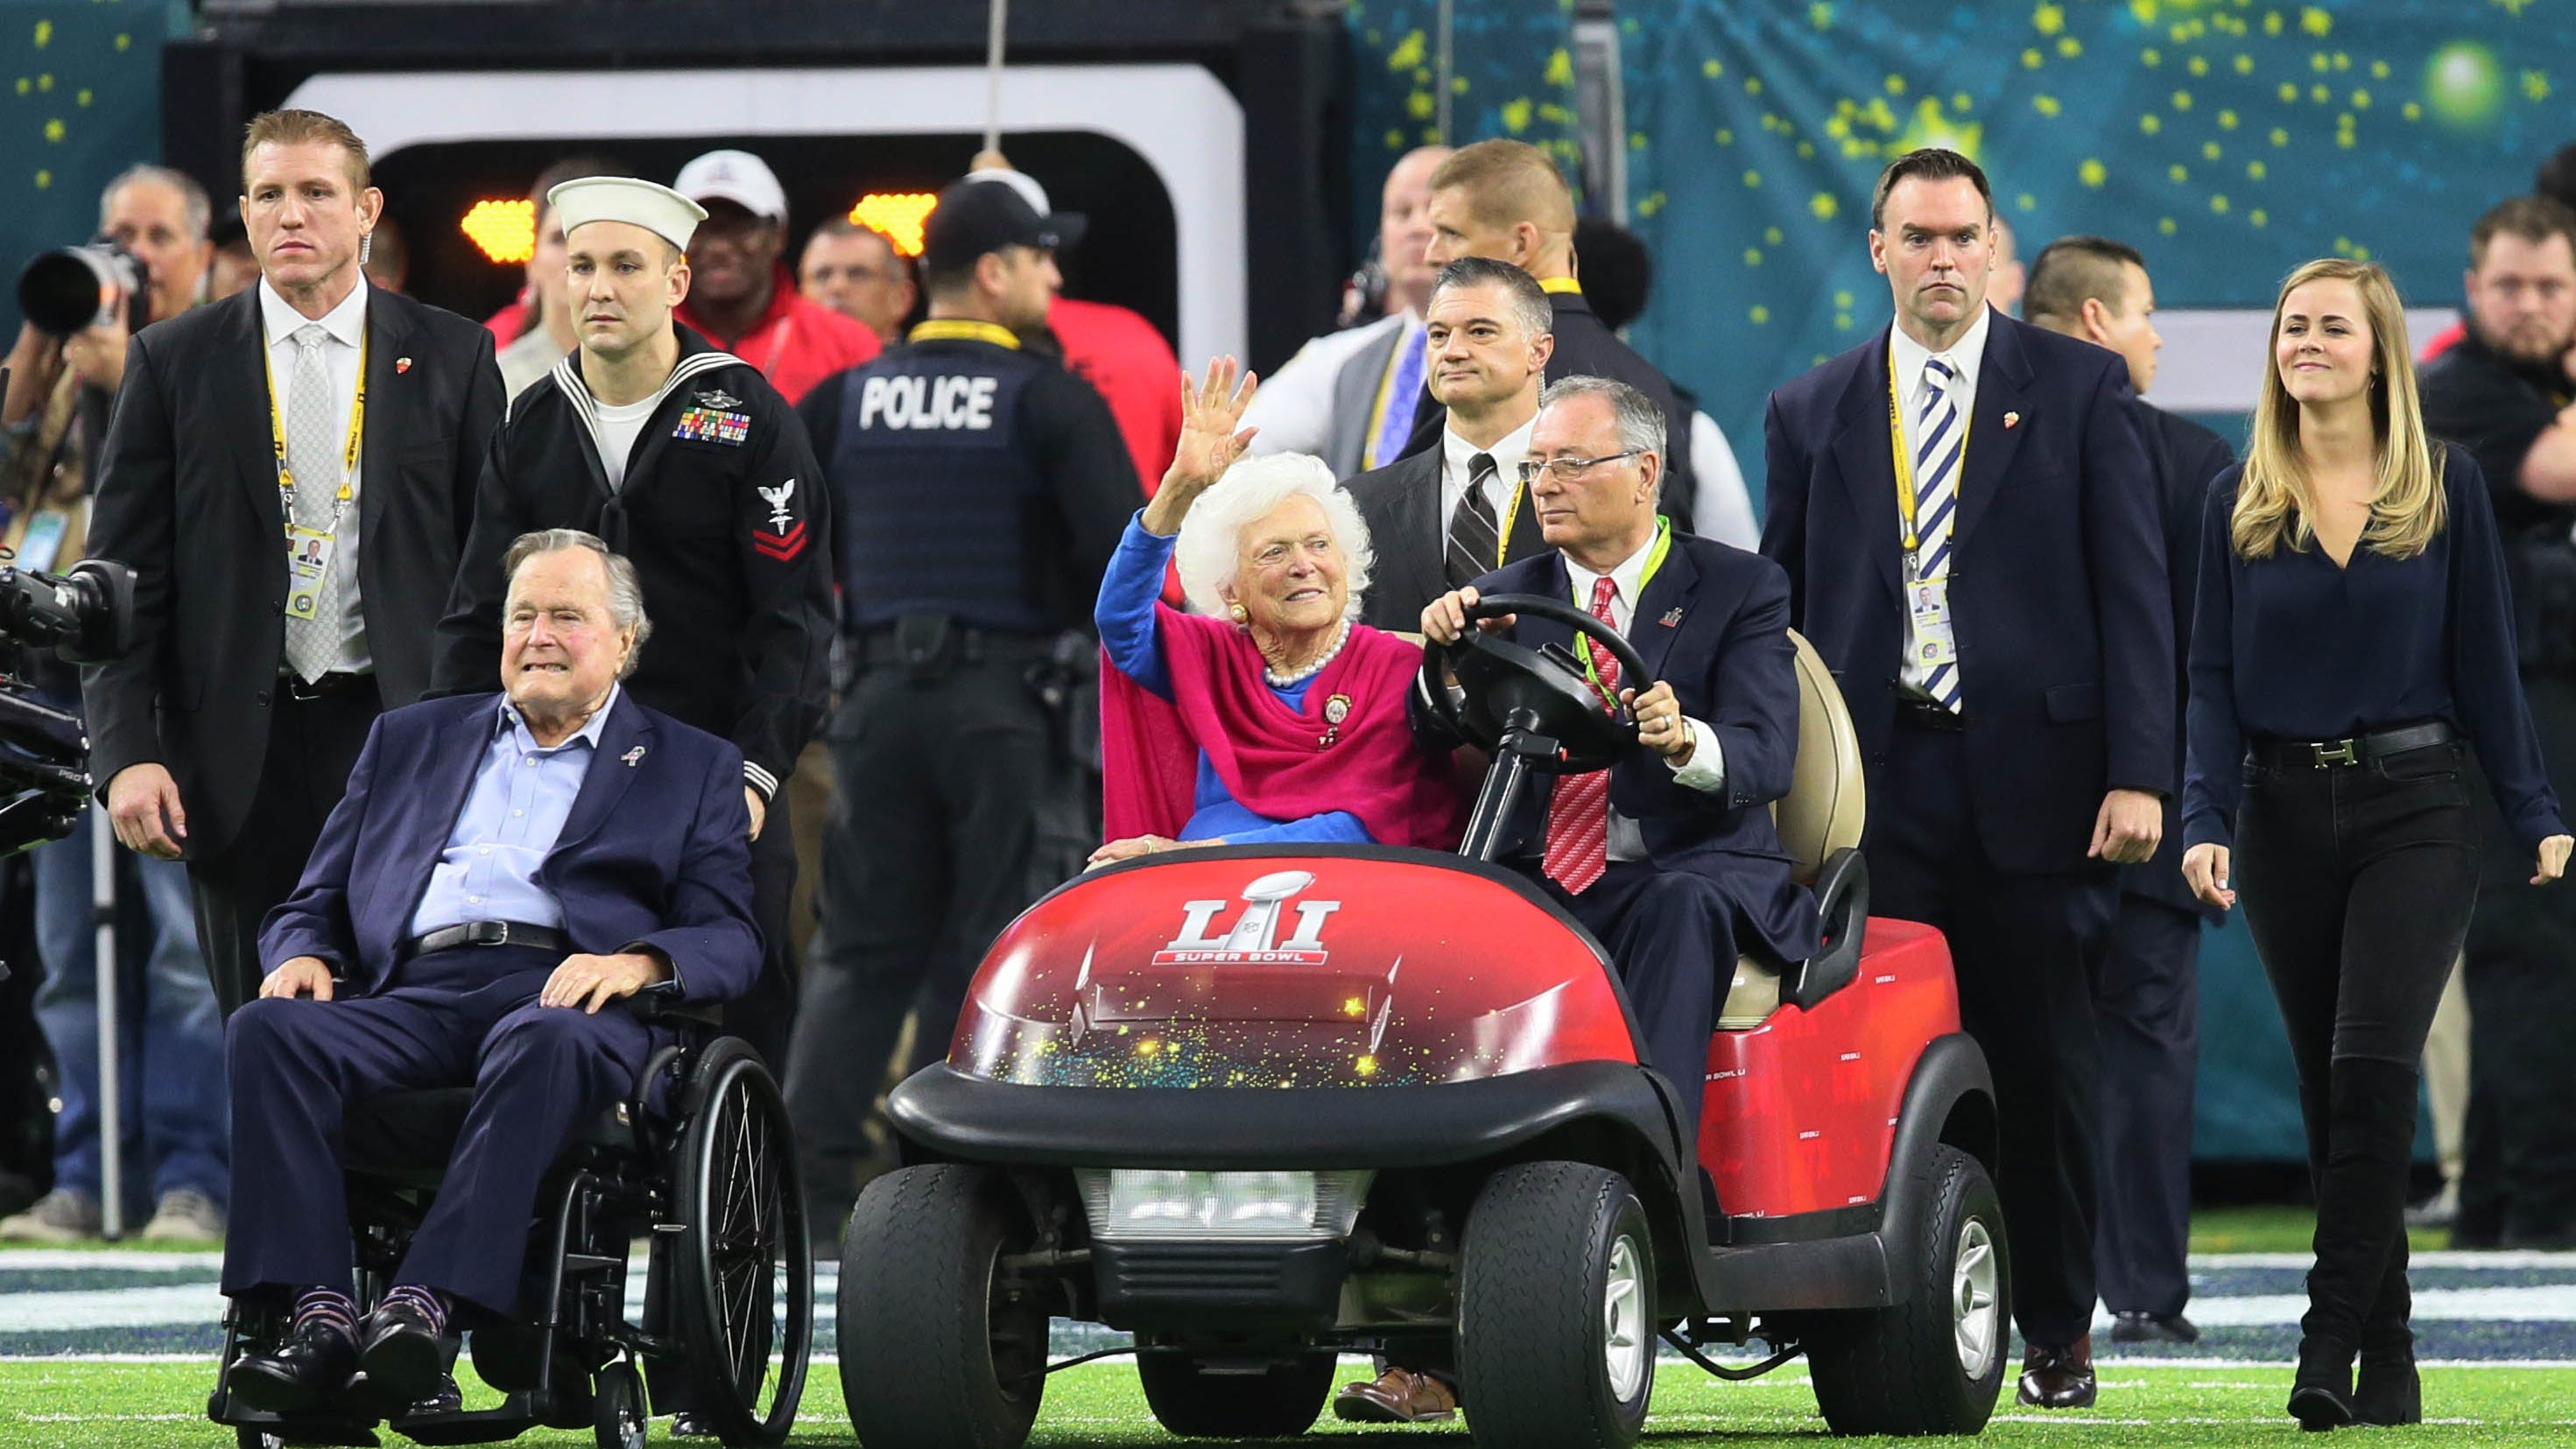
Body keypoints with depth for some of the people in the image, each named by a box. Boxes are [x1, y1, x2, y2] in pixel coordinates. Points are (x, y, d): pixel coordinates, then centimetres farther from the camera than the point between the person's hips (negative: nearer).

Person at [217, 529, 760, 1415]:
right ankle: (319, 1319, -40)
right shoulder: (411, 742, 30)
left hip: (569, 995, -3)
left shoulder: (691, 769, 22)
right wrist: (302, 955, 0)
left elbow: (729, 940, 9)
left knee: (541, 1044, -41)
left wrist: (639, 962, -14)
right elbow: (317, 902, 26)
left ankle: (428, 1303, -50)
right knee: (268, 1027, -30)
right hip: (414, 996, 3)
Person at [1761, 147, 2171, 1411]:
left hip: (2031, 774, -1)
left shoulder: (2079, 390, 5)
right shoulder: (1810, 412, 12)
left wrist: (2137, 773, -8)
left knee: (2043, 1068, 3)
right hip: (1875, 785, 2)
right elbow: (1780, 605, 14)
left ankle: (2057, 1336, 12)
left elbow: (2132, 587, 1)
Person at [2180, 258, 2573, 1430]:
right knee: (2329, 1088, 4)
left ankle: (2334, 1342, -16)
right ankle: (2387, 1356, 10)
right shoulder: (2239, 503, 6)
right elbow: (2213, 677, 4)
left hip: (2414, 812, -2)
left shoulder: (2447, 488, 2)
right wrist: (2206, 821, -9)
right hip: (2285, 816, 2)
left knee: (2371, 1066, -16)